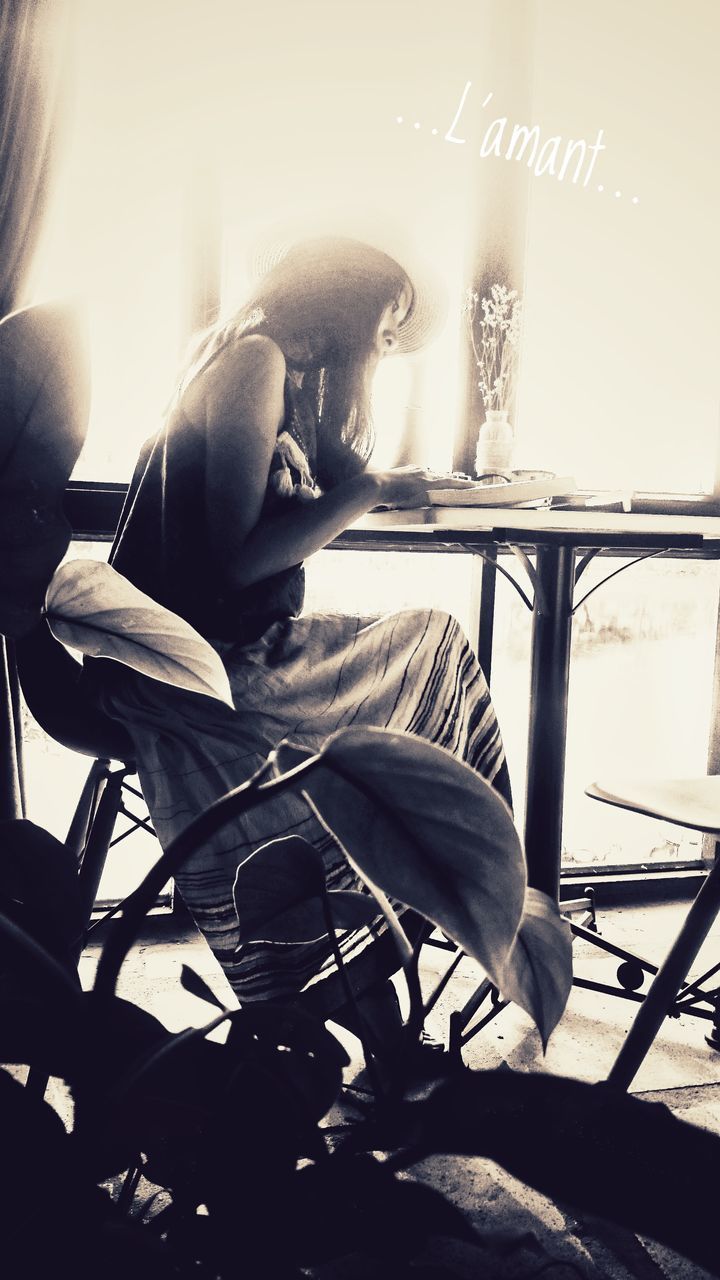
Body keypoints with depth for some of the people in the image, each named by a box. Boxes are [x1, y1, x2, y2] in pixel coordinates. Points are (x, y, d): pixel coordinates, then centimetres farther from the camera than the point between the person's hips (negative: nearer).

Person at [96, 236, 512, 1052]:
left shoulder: (283, 374, 19)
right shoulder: (255, 359, -11)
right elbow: (238, 556, -19)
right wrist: (370, 491, -13)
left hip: (250, 653, 10)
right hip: (210, 673, -10)